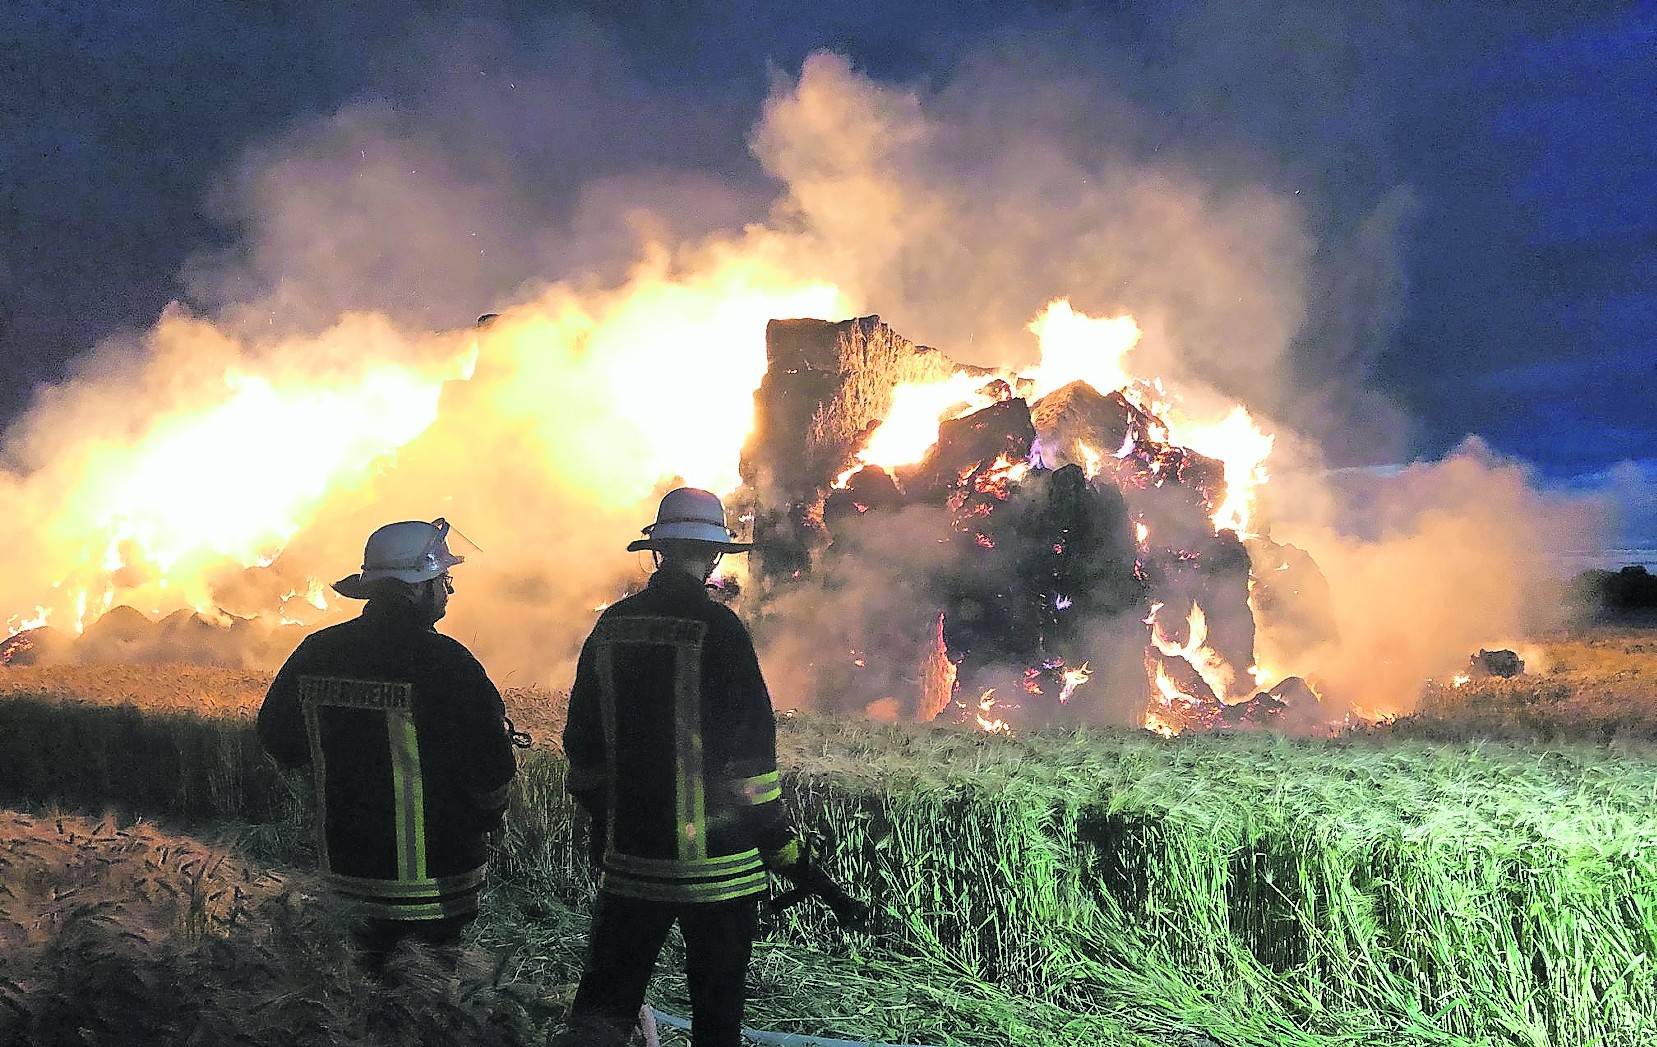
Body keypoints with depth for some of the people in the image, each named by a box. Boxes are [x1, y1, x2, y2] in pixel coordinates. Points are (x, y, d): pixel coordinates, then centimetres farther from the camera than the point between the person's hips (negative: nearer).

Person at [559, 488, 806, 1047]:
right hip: (715, 862, -4)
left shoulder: (612, 625, 4)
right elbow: (749, 749, -12)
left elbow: (582, 744, 11)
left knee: (606, 998, 11)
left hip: (629, 858, 4)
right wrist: (785, 848, -3)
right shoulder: (719, 628, -12)